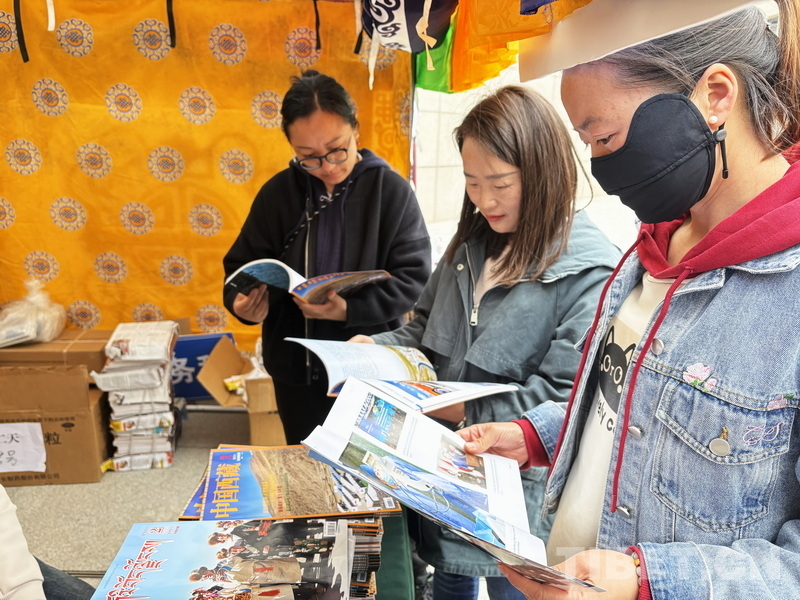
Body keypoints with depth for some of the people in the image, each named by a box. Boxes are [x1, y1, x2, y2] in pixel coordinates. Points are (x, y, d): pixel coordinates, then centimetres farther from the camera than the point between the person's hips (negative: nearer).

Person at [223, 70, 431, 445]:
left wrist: (349, 311, -26)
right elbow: (243, 264, 5)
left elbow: (413, 277, -12)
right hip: (296, 370, 3)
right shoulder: (278, 192, -2)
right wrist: (242, 301, -18)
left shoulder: (392, 190, -9)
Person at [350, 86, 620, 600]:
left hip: (519, 496, -6)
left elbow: (562, 402, -23)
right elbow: (427, 331, 12)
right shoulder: (473, 243, 3)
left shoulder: (591, 274, -18)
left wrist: (452, 407, -23)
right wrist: (375, 349, -7)